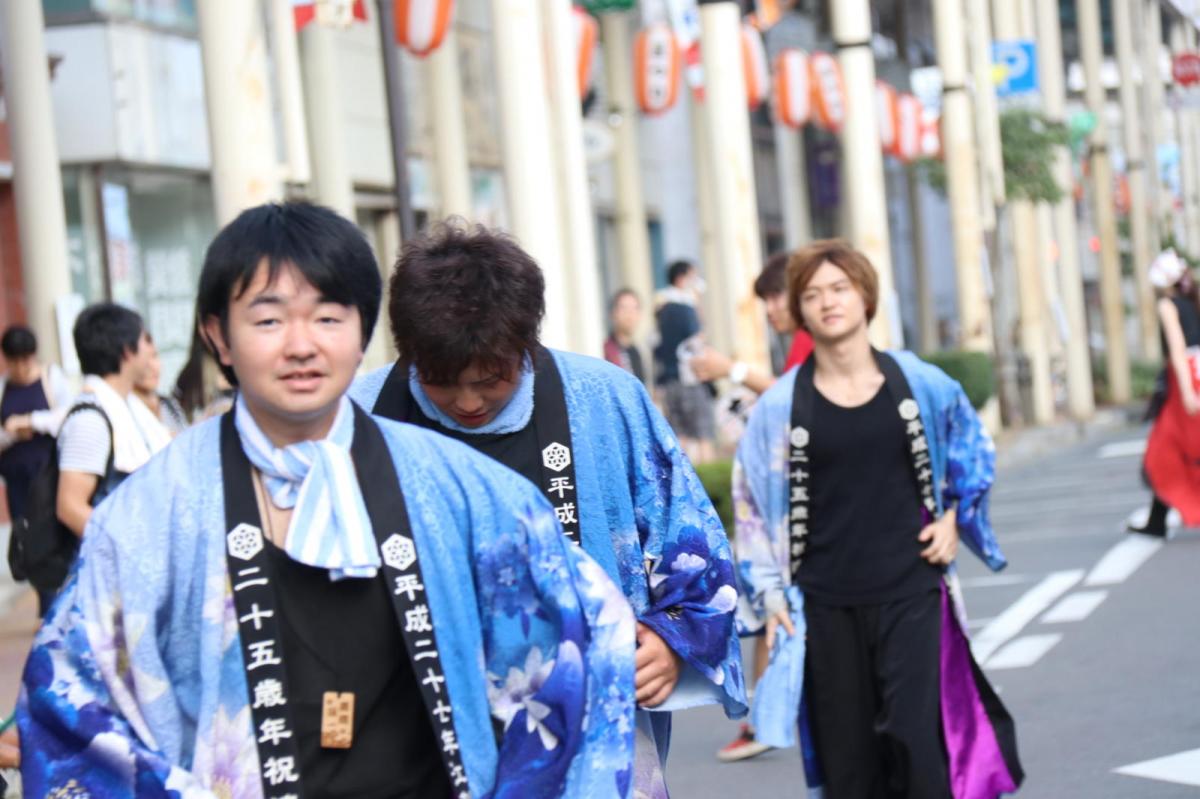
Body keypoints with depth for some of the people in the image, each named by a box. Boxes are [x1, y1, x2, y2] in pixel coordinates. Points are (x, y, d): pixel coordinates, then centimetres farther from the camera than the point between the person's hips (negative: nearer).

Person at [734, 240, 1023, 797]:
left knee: (914, 743, -10)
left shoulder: (920, 384, 1)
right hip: (825, 605, 0)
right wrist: (771, 592, -1)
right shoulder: (780, 406, -2)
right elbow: (754, 506, 4)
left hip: (911, 592, 0)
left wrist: (953, 518, 8)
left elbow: (970, 451, 19)